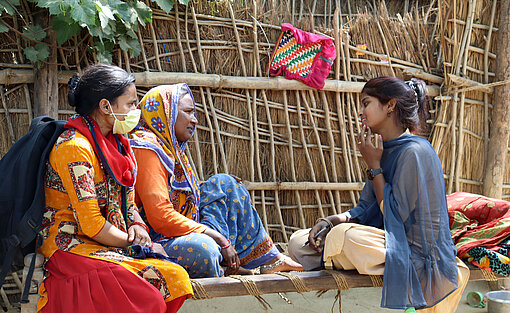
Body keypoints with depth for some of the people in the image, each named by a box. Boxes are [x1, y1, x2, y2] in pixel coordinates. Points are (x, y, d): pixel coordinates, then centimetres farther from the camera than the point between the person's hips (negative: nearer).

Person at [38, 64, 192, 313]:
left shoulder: (114, 142, 14)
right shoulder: (74, 147, -16)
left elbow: (127, 201, 22)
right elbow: (90, 224, -20)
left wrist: (136, 225, 0)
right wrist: (134, 243, -9)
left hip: (107, 245, 9)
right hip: (71, 245, -9)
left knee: (176, 276, -18)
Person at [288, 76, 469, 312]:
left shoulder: (414, 152, -17)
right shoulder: (383, 150, 11)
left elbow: (395, 215, -18)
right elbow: (366, 210, 12)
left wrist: (374, 166, -12)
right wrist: (329, 221, -6)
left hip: (417, 255, -9)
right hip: (390, 242, 9)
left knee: (345, 235, -34)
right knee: (298, 242, 0)